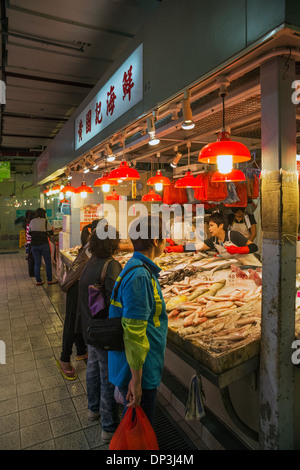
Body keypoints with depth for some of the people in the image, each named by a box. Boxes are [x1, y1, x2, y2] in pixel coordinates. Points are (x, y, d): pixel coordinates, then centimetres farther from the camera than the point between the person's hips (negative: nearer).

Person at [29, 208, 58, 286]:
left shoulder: (32, 222, 6)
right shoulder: (45, 221, -8)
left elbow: (30, 233, 16)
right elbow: (51, 232, -7)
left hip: (34, 245, 5)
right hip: (44, 244, -4)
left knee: (37, 263, 10)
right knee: (48, 263, 7)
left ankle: (38, 281, 14)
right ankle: (49, 280, 13)